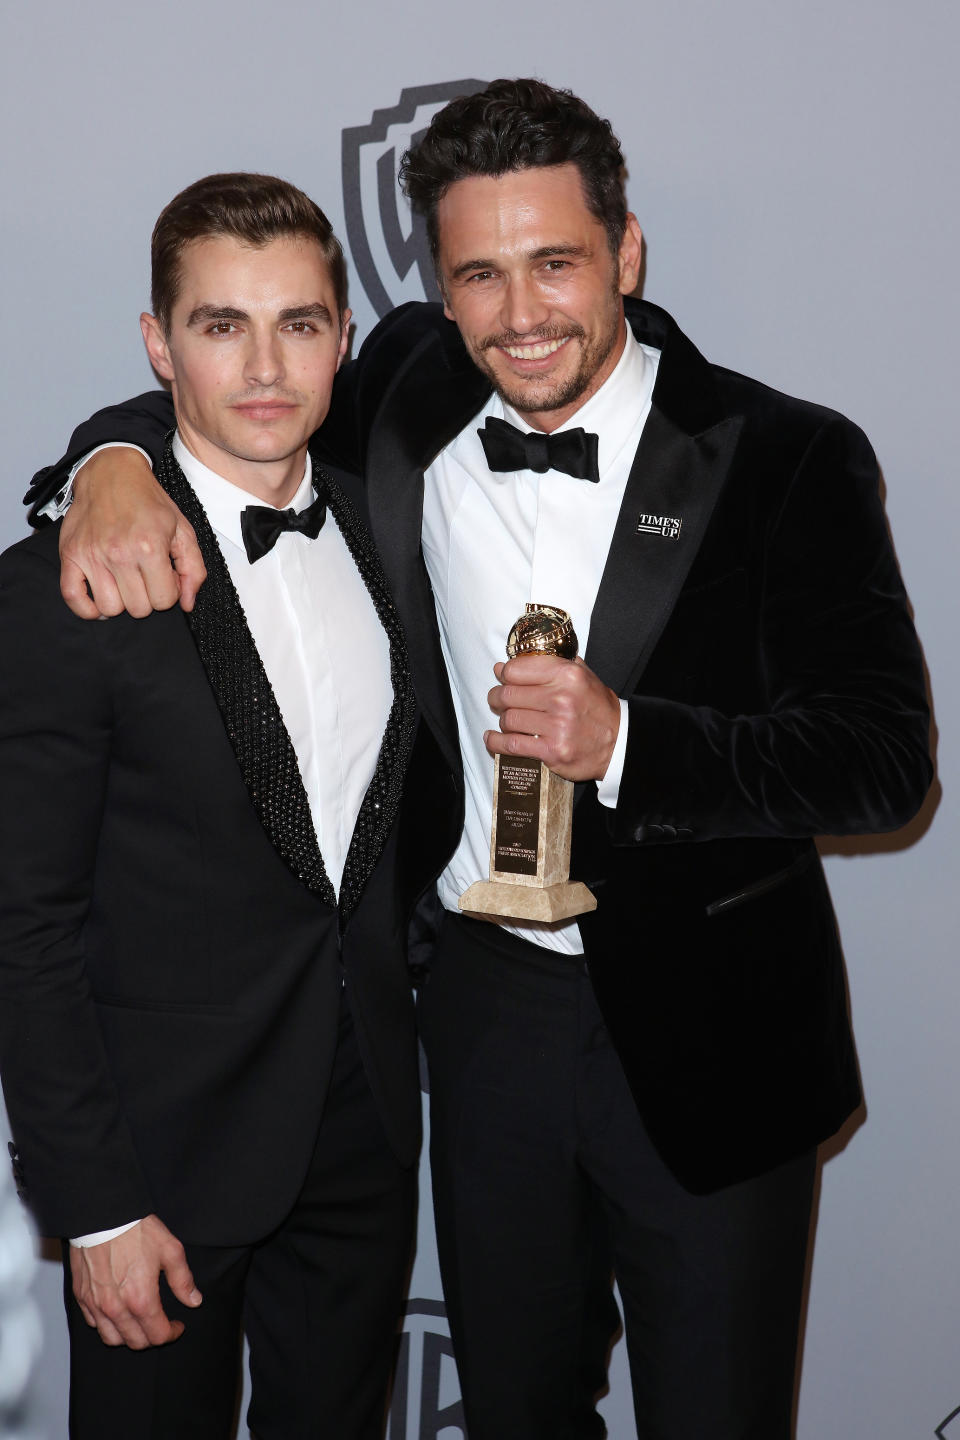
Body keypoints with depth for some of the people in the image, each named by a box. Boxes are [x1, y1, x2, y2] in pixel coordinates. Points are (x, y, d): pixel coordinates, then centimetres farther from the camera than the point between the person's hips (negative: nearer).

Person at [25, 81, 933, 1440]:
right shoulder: (411, 395, -2)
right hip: (487, 1007, 4)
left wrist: (630, 740, -28)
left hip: (708, 1033, -3)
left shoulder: (789, 460, -13)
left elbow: (885, 758, -14)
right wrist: (118, 458, -11)